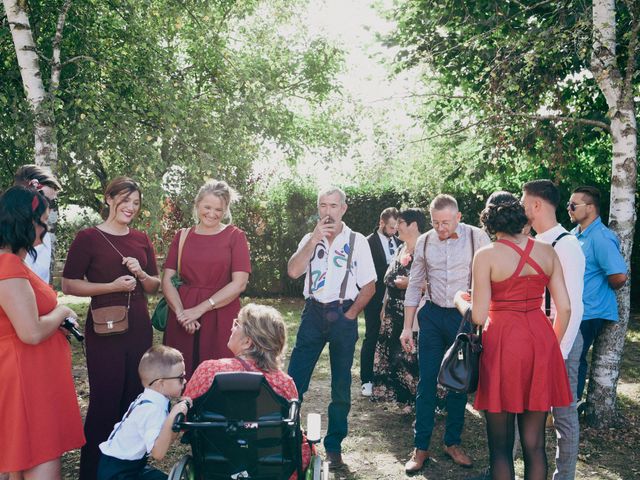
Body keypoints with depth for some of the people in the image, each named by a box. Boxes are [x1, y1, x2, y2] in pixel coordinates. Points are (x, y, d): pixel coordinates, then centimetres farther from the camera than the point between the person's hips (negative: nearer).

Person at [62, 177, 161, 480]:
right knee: (105, 399, 0)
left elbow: (154, 286, 14)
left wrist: (141, 274, -7)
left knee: (134, 397, 10)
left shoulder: (141, 240, 9)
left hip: (139, 329, 5)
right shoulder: (88, 238, -5)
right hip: (104, 331, -5)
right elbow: (69, 285, -7)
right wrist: (113, 286, -17)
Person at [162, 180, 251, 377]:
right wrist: (180, 312, -12)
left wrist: (200, 309, -13)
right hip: (182, 321, 2)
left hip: (221, 320, -2)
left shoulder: (235, 236, 1)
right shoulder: (182, 237, 10)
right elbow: (167, 280, 4)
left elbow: (239, 283, -8)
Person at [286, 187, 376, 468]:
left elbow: (369, 286, -1)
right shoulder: (310, 239, 6)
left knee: (341, 386, 8)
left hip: (343, 316, -1)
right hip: (313, 314, 2)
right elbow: (293, 272, -10)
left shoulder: (357, 241, -1)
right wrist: (314, 240, -16)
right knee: (294, 380, -2)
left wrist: (350, 315, -7)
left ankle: (334, 446, 21)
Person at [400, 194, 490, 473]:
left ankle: (453, 443, 25)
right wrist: (407, 327, 6)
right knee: (426, 382, 2)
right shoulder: (424, 241, 1)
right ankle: (421, 447, 13)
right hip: (433, 315, 2)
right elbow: (415, 285, 8)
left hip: (465, 316, -2)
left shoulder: (476, 238, -8)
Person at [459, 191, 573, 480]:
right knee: (534, 442, 13)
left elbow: (478, 316, -11)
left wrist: (460, 299, 10)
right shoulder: (547, 252, 4)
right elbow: (564, 308, 4)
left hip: (503, 344, -4)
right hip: (541, 341, 4)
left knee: (501, 444, 9)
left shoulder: (486, 256, -9)